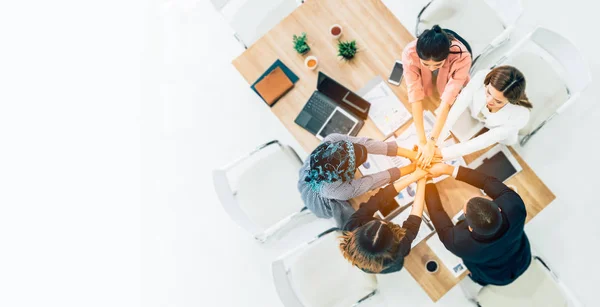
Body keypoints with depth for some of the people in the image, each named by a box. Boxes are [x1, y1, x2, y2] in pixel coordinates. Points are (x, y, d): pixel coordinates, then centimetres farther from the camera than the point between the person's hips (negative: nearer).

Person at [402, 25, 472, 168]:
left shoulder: (462, 57, -45)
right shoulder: (409, 53, -42)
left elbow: (447, 100, -44)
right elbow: (416, 96, -41)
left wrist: (432, 142, -45)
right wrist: (422, 141, -41)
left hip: (451, 65, 0)